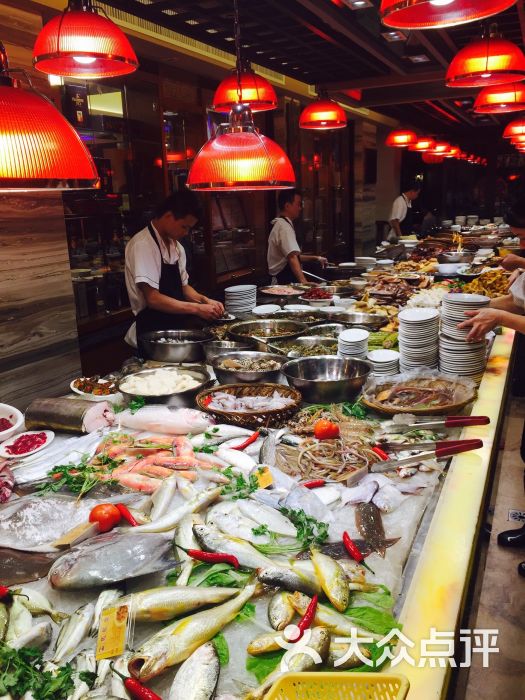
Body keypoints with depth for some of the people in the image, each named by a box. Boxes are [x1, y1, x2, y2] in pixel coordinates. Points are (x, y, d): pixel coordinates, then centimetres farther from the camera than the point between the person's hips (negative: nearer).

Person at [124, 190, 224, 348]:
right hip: (154, 331, -8)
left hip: (177, 326, 8)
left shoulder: (176, 247, 12)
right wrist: (197, 308, -20)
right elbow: (153, 298, -21)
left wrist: (205, 300, 2)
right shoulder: (143, 245, -14)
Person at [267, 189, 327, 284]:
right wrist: (304, 282, -39)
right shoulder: (284, 227, -17)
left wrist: (315, 258, 21)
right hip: (284, 283, -10)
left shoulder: (279, 224, 17)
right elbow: (292, 258, -30)